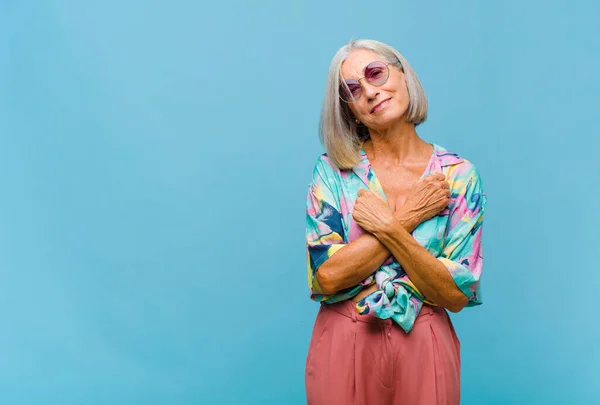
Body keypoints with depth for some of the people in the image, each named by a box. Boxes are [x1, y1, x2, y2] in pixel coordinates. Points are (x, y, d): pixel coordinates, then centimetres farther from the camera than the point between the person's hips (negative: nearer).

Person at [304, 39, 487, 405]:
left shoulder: (459, 175, -5)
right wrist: (407, 219, -14)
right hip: (343, 345, 0)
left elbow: (457, 295, -9)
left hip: (423, 348, 0)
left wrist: (387, 227, -18)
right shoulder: (333, 170, -4)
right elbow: (327, 275, -13)